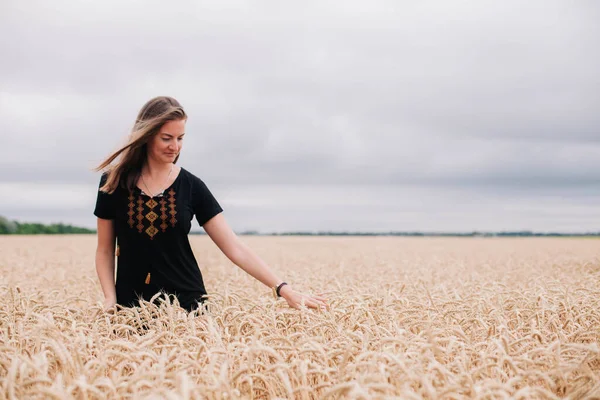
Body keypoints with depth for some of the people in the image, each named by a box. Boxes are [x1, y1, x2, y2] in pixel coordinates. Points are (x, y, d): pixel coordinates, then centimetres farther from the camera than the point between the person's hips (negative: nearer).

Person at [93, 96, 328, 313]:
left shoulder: (191, 186, -2)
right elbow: (105, 250, 7)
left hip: (187, 302, 0)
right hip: (132, 305, 0)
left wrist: (282, 288, -14)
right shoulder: (114, 183, -1)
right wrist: (110, 298, -8)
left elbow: (234, 248, -6)